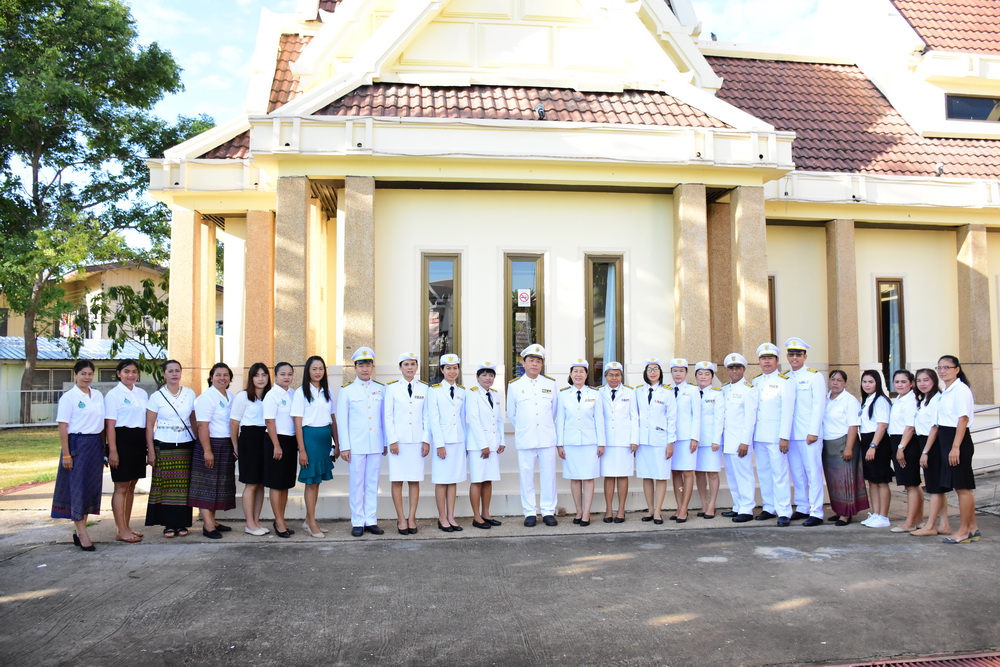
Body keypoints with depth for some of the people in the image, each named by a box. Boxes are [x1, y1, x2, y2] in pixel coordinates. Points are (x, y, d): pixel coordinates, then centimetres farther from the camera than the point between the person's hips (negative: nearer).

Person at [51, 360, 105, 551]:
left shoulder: (98, 395, 10)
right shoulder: (68, 397, -6)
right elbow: (63, 427, -9)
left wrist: (104, 448, 10)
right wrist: (66, 454, -13)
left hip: (95, 444, 6)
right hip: (77, 444, -6)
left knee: (92, 487, 8)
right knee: (77, 487, -3)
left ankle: (80, 532, 18)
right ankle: (82, 534, 1)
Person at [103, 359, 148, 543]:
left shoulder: (142, 393, 13)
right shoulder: (113, 395, -6)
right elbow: (110, 424, -10)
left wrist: (148, 445, 13)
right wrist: (112, 450, -16)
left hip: (138, 442, 7)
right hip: (122, 440, -6)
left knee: (131, 486, 12)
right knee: (121, 487, -2)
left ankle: (126, 527, 20)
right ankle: (121, 531, 4)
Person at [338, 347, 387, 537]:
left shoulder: (381, 389, 8)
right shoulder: (347, 390, 0)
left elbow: (384, 417, 10)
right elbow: (342, 420, -1)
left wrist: (386, 442, 8)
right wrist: (344, 446, -6)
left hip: (376, 445, 2)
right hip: (356, 445, -2)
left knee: (372, 484, 7)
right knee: (357, 484, 2)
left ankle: (371, 521, 14)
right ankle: (358, 522, 10)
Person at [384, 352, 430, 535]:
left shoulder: (424, 388, 7)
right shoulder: (391, 388, 3)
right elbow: (388, 416, 1)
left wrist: (426, 440, 0)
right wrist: (392, 441, -6)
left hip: (417, 440, 1)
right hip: (398, 440, -1)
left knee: (415, 480, 3)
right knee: (397, 480, -1)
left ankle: (412, 518, 9)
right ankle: (401, 519, 6)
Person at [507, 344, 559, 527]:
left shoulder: (551, 384, 7)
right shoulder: (514, 385, 4)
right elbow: (511, 413, 13)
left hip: (547, 438, 1)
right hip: (525, 440, -1)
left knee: (548, 476, 3)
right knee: (526, 476, 2)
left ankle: (548, 512, 12)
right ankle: (529, 513, 11)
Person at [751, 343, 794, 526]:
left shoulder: (784, 381, -4)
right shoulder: (755, 382, 14)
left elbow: (787, 411, -9)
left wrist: (784, 437, -15)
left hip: (775, 436, -6)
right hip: (758, 436, 6)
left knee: (779, 474, -6)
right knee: (763, 473, 9)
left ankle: (784, 512, -3)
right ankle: (769, 508, 18)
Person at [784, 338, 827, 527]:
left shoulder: (815, 376, -1)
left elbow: (819, 406, -6)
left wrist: (813, 432, -13)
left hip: (809, 434, -5)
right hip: (791, 433, 5)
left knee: (813, 472, -5)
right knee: (796, 473, 9)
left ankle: (816, 513, -2)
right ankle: (802, 508, 18)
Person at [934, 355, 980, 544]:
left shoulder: (961, 389, -13)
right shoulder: (945, 392, 15)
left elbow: (963, 419, -18)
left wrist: (955, 447, -22)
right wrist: (949, 446, 16)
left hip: (958, 440, -9)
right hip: (946, 440, 9)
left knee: (962, 486, -2)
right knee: (960, 486, 13)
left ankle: (963, 531, 5)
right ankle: (973, 528, 22)